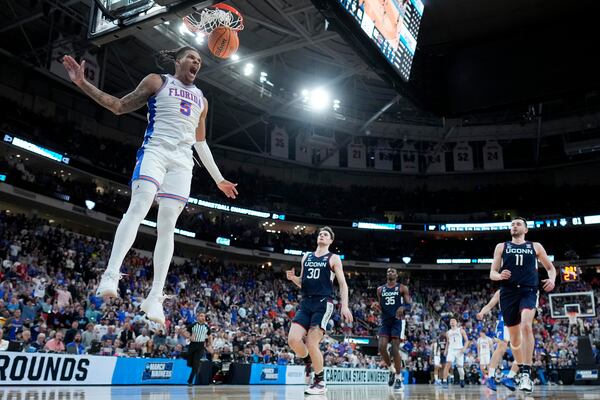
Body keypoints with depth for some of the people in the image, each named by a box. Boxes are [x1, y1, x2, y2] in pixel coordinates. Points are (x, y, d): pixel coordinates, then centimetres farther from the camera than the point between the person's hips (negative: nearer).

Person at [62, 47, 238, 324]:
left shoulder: (201, 100, 25)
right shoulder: (157, 82, 12)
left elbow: (200, 142, 28)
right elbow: (119, 106, 9)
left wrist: (218, 179, 27)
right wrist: (83, 84, -2)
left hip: (182, 161, 4)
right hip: (155, 150, -3)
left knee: (167, 225, -6)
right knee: (138, 206, -27)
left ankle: (155, 297, -9)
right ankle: (111, 276, -34)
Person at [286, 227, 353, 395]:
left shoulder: (333, 258, 4)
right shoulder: (306, 257, 17)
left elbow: (343, 283, 0)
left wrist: (344, 306, -12)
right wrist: (293, 278, 0)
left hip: (323, 303, -5)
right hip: (306, 303, 5)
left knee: (312, 343, -13)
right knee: (293, 340, -11)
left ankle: (320, 382, 6)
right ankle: (308, 362, 20)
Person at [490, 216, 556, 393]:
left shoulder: (535, 246, 14)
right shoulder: (501, 247, 14)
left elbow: (551, 268, 20)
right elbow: (492, 273, 11)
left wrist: (552, 279, -3)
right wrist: (500, 276, -13)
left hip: (528, 292, -2)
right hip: (508, 293, 2)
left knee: (526, 326, -26)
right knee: (514, 334, 7)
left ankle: (526, 373, -25)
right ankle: (521, 370, 27)